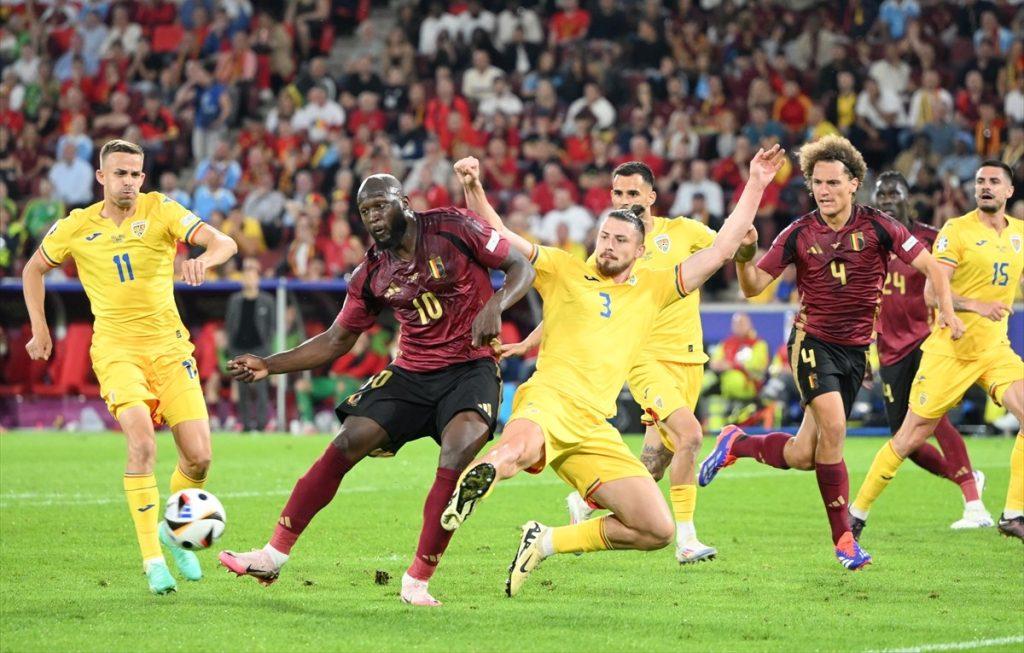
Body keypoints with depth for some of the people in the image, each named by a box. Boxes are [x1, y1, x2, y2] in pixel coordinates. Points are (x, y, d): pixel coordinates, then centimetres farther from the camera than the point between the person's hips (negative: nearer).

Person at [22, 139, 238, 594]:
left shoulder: (160, 211, -2)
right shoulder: (76, 227, 2)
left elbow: (223, 243, -14)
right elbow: (34, 269, 20)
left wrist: (204, 259, -36)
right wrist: (39, 329, 13)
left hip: (169, 346, 1)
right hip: (116, 349, -1)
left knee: (199, 457, -6)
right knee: (142, 442, -25)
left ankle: (174, 530, 26)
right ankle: (153, 560, -19)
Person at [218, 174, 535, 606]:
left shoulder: (453, 229, -8)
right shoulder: (372, 274, 4)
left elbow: (521, 267, -4)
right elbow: (337, 341, 12)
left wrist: (495, 307, -24)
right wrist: (269, 366, 2)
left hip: (471, 366, -4)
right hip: (412, 372, 4)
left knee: (460, 448, -29)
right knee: (347, 444, -9)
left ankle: (418, 580, -20)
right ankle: (274, 556, 0)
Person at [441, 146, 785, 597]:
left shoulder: (653, 286, 20)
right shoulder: (562, 269, 13)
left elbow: (720, 251, 19)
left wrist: (756, 185, 16)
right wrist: (473, 189, -8)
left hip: (595, 428, 5)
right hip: (549, 399, -5)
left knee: (658, 531, -1)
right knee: (515, 450, -46)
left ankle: (546, 542, 10)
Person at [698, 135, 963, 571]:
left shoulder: (876, 227, -5)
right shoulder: (799, 234, -5)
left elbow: (929, 265, -2)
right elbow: (753, 287, -3)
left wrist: (947, 310, -18)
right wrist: (742, 256, -23)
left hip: (855, 350, 2)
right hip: (812, 341, -2)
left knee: (803, 457, 1)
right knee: (833, 426, -23)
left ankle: (735, 444, 29)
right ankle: (844, 539, -12)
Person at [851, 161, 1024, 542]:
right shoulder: (956, 231, -9)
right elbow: (932, 292, -16)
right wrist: (975, 305, -29)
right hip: (950, 350, -4)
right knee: (912, 436, -2)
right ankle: (859, 510, 13)